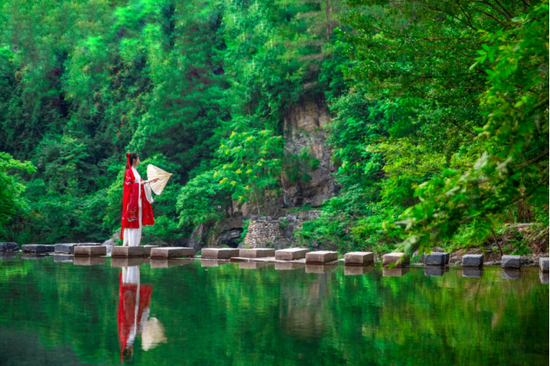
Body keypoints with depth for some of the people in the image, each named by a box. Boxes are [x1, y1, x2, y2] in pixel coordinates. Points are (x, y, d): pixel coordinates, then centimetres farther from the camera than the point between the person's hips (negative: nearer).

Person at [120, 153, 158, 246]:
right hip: (132, 199, -9)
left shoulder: (134, 171, 17)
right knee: (133, 220, -9)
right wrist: (140, 183, -21)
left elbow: (140, 183, 20)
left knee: (137, 220, 8)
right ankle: (131, 243, -8)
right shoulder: (129, 171, -10)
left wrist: (149, 181, 19)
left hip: (138, 199, 9)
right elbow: (129, 185, -18)